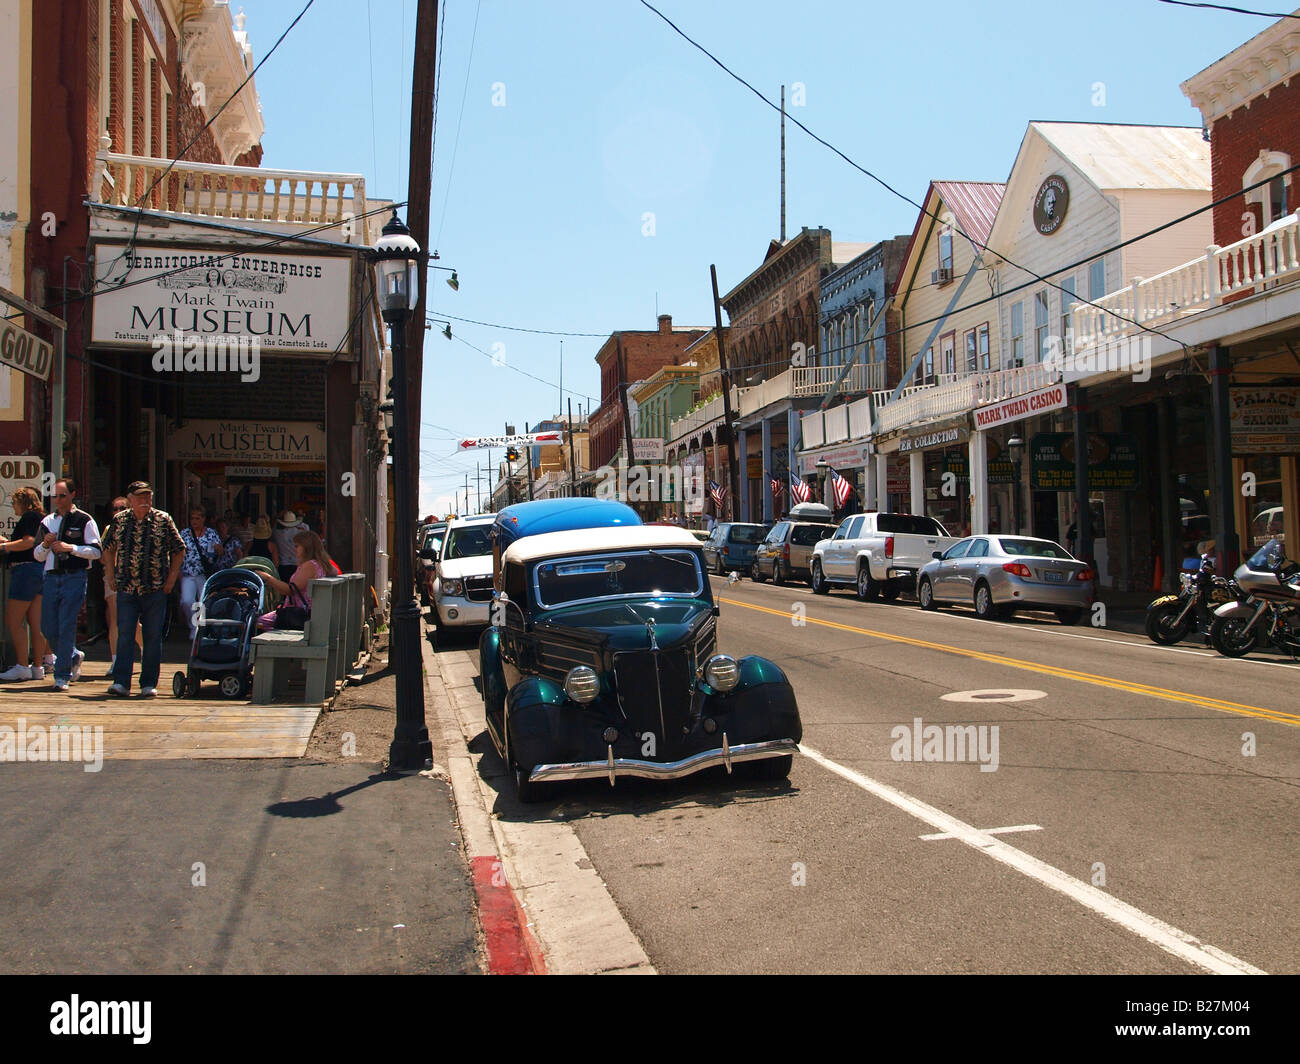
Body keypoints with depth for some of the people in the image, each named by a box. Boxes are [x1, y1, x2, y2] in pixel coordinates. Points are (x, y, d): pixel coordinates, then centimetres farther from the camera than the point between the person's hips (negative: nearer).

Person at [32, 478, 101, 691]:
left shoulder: (85, 521, 0)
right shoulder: (48, 522, 14)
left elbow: (96, 551, -6)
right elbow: (37, 555, 17)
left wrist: (71, 548, -17)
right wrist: (45, 544, -4)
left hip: (75, 578, -5)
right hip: (52, 577, 5)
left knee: (66, 627, -8)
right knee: (48, 627, 6)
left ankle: (62, 676, -1)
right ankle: (74, 657, 32)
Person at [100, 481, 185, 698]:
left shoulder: (163, 520, 1)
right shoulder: (119, 520, 6)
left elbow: (179, 550, 7)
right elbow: (108, 549, 19)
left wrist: (172, 577, 1)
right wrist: (111, 576, 11)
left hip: (156, 590, -1)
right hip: (126, 589, 1)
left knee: (153, 637, 3)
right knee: (124, 635, -4)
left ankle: (149, 684, 10)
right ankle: (121, 683, -2)